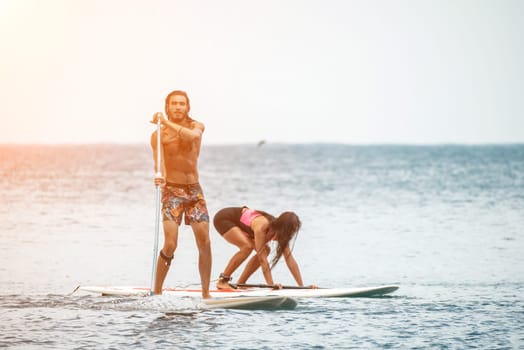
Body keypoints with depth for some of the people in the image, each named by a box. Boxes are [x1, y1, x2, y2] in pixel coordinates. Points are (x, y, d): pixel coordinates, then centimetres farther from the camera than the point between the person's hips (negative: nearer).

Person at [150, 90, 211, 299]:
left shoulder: (197, 126, 5)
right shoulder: (159, 134, -3)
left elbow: (192, 136, -21)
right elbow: (159, 164, -16)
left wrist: (167, 123, -25)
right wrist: (159, 177, -38)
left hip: (194, 189, 3)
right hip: (171, 190, -3)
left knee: (205, 243, -3)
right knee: (170, 244, -15)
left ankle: (206, 294, 7)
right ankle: (157, 293, -6)